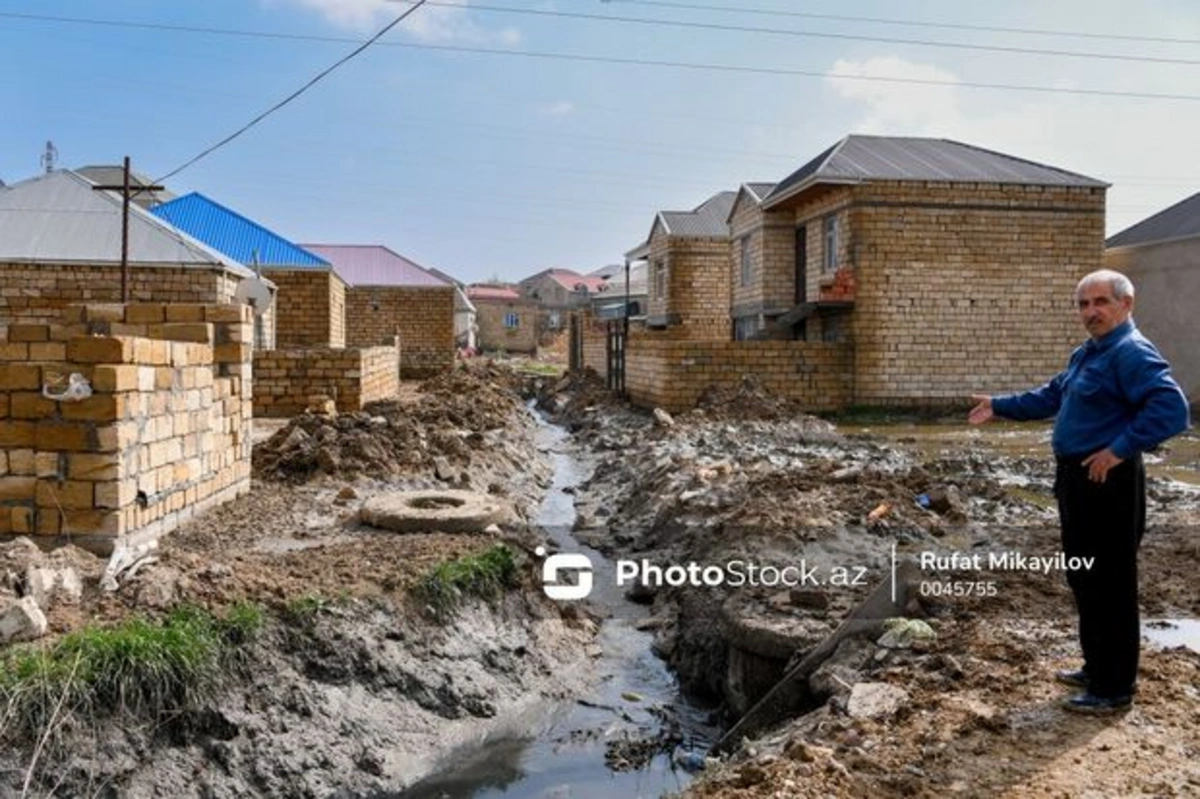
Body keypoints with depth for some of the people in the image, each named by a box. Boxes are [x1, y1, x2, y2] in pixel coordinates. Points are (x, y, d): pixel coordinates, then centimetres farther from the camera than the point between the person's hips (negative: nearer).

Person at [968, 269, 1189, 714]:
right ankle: (1096, 667, 33)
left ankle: (1114, 689, 11)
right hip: (1076, 479, 11)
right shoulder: (1085, 354, 15)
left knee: (1109, 585, -1)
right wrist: (999, 406, 24)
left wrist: (1118, 450, -27)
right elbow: (1051, 397, 27)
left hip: (1108, 483, -10)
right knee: (1082, 578, 19)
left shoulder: (1132, 353, -17)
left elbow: (1172, 410, -29)